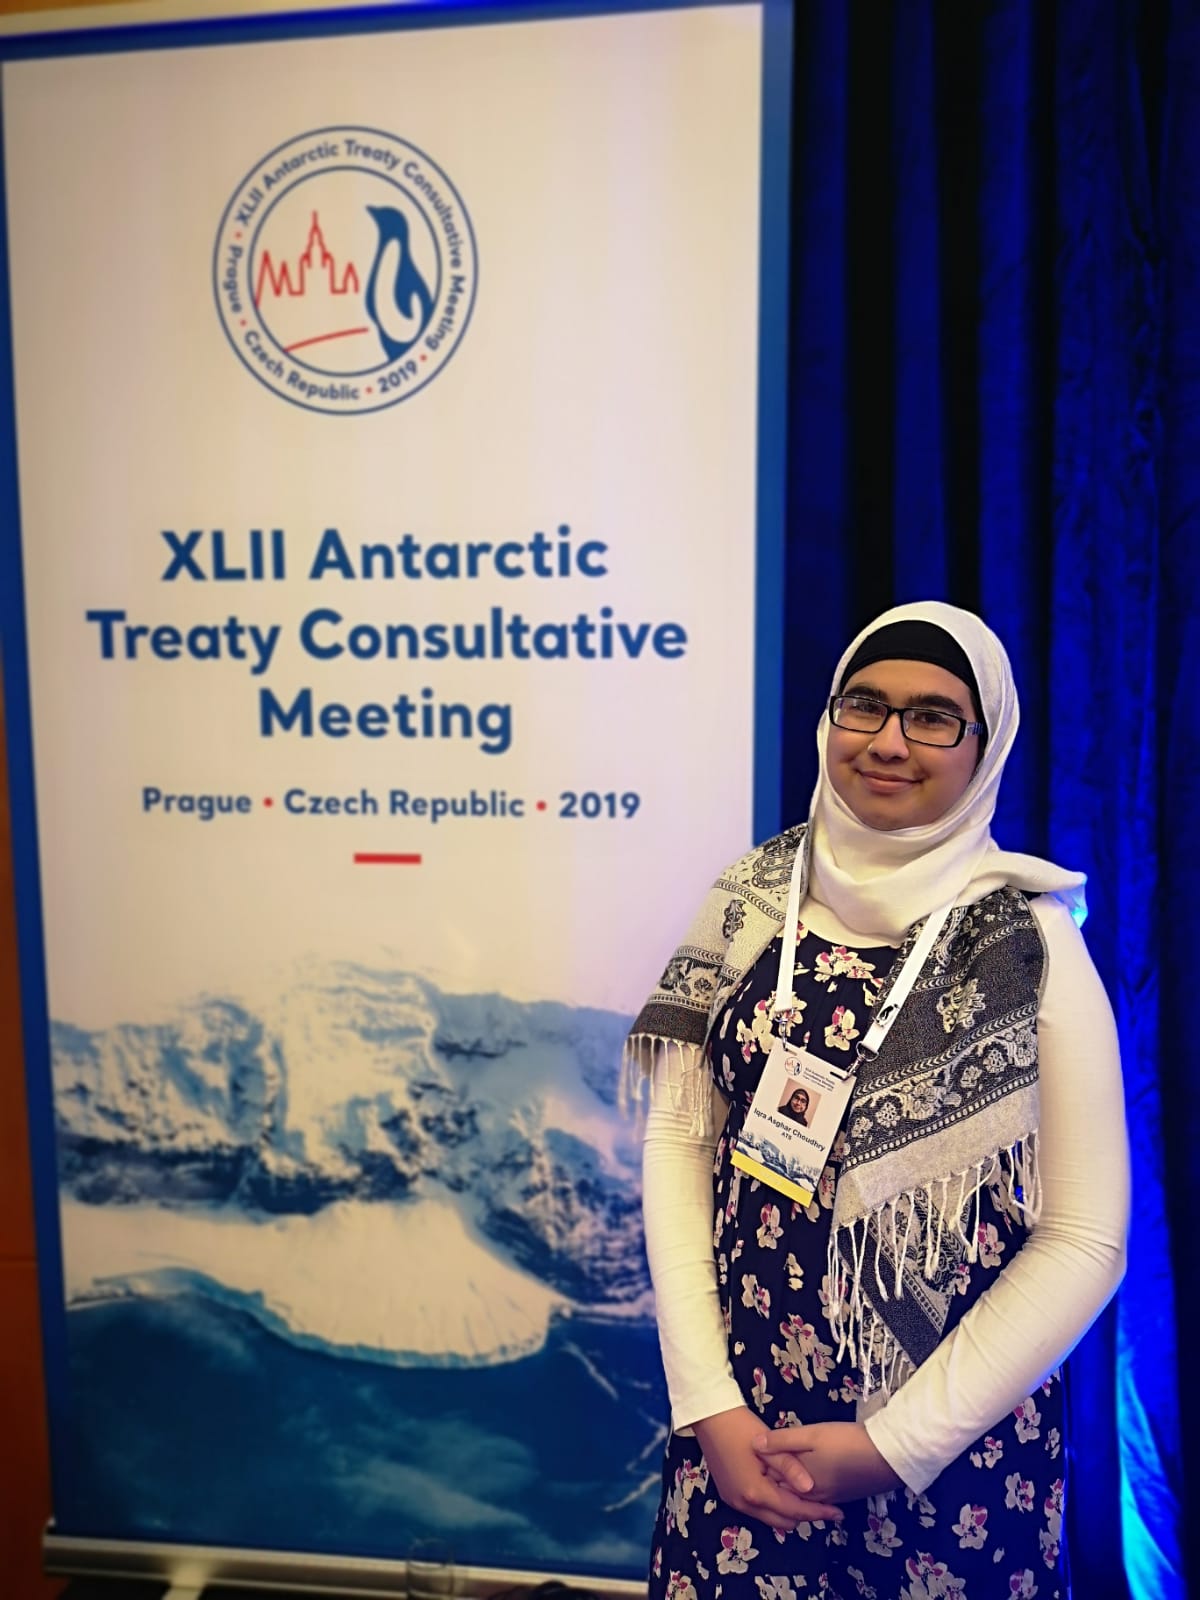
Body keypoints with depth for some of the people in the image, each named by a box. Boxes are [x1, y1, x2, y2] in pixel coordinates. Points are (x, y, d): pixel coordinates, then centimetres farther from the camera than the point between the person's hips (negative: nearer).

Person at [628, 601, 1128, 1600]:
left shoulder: (1030, 942, -11)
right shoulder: (750, 905, -4)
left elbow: (1086, 1239, -10)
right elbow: (679, 1142, -3)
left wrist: (893, 1444, -11)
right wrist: (708, 1403, -8)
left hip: (953, 1439, -2)